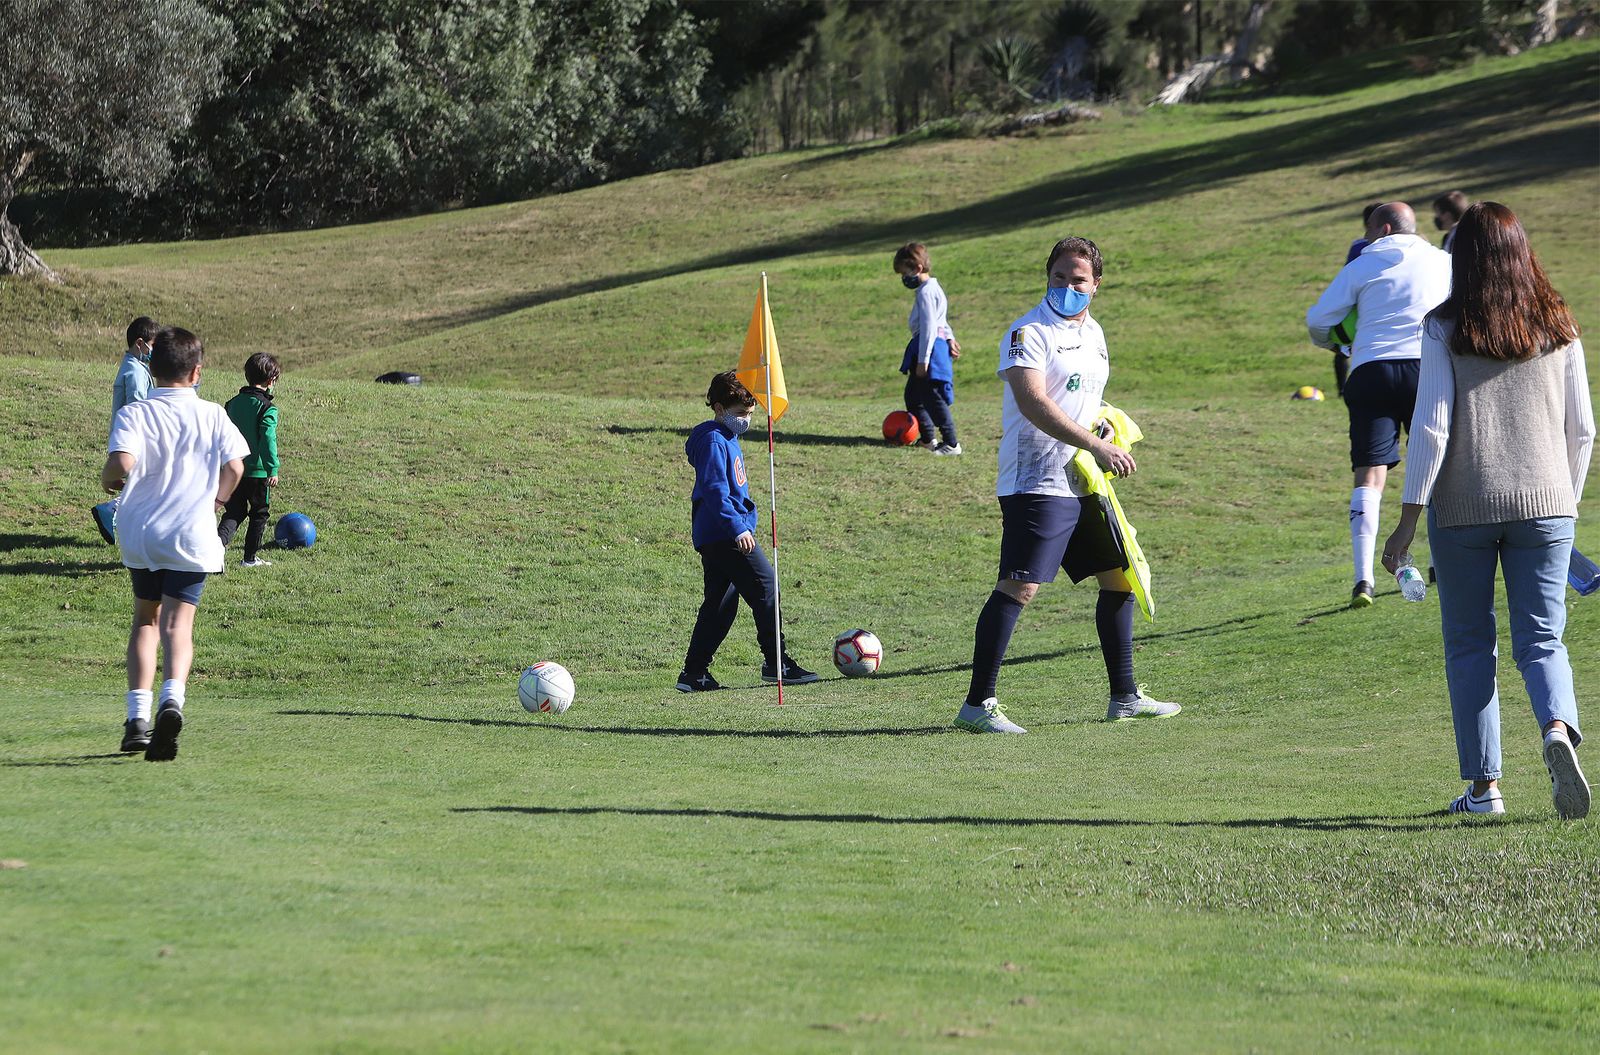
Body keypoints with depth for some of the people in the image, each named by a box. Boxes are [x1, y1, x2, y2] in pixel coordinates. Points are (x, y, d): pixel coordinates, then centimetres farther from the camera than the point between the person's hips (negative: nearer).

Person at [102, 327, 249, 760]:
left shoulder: (133, 414, -4)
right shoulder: (212, 415, 1)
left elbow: (123, 462, -21)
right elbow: (234, 466, -3)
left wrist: (108, 479, 2)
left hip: (140, 534, 1)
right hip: (192, 537, -1)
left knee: (145, 619, 19)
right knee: (177, 623, -6)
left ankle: (138, 717, 11)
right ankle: (173, 696, -35)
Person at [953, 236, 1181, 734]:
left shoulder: (1093, 332, 16)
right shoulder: (1028, 333, -11)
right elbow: (1033, 403, -25)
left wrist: (1107, 428, 9)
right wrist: (1096, 446, -30)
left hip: (1083, 484, 9)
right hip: (1036, 484, -9)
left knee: (1119, 577, 14)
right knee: (1019, 586, -16)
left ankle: (1124, 696, 25)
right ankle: (977, 706, -15)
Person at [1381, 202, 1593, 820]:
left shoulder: (1446, 330, -4)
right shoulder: (1558, 328, 4)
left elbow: (1431, 427, -9)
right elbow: (1582, 429, 6)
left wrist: (1409, 515, -5)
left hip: (1463, 508, -2)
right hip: (1544, 504, 2)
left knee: (1469, 645, 10)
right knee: (1541, 640, 4)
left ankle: (1483, 786, 10)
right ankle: (1558, 730, -26)